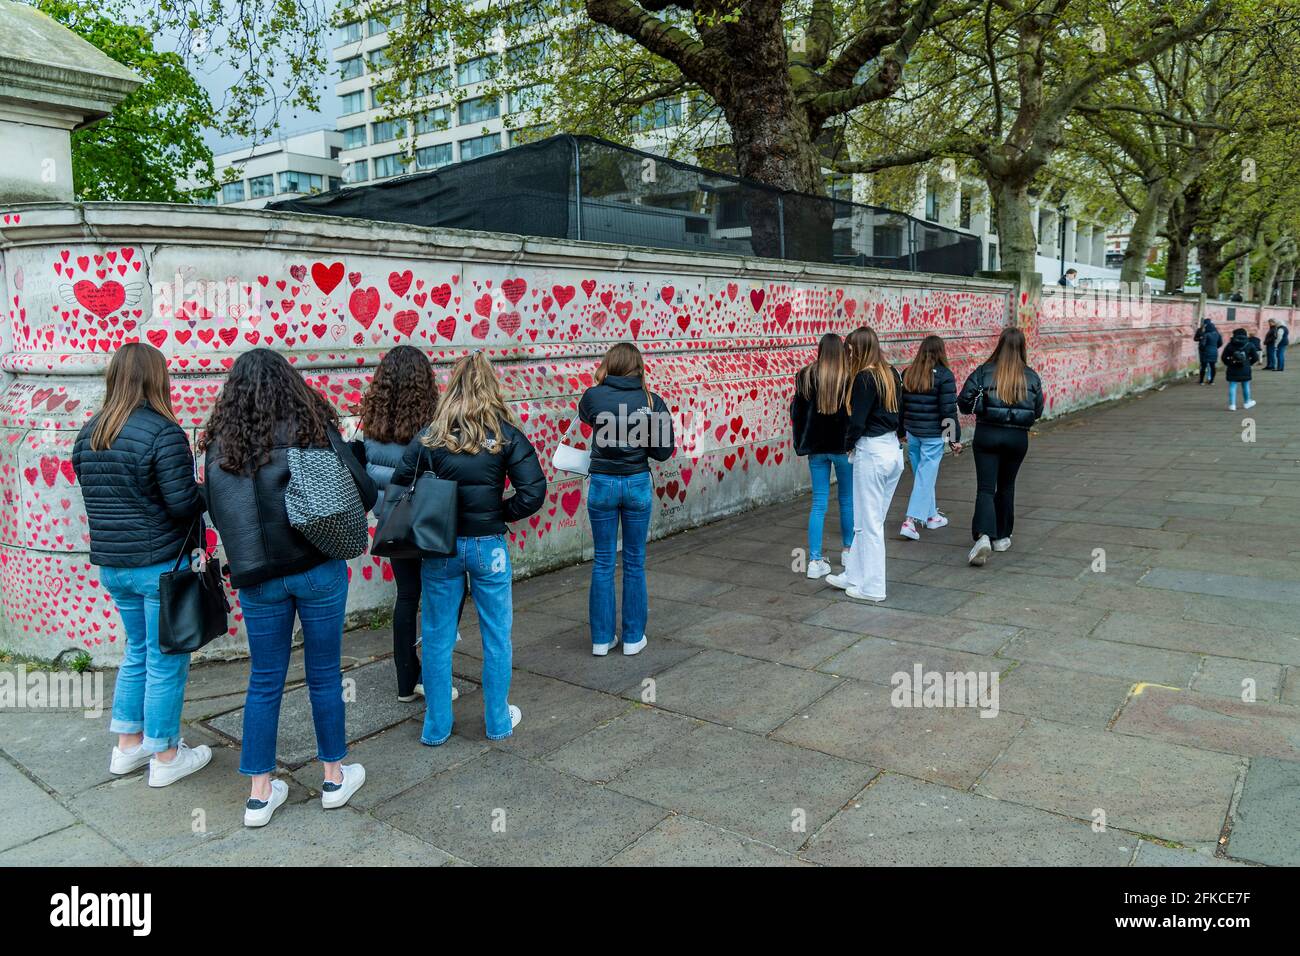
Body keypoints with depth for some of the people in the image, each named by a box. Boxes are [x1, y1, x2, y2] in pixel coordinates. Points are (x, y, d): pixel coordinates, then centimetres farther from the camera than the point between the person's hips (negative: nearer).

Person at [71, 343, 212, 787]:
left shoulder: (88, 434, 5)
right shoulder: (162, 432, -18)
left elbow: (94, 495, 12)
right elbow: (184, 504, -21)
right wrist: (210, 494, -1)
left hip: (110, 563, 7)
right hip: (160, 563, -7)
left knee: (137, 651, 23)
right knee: (166, 659, 6)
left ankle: (128, 745, 33)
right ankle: (165, 757, 19)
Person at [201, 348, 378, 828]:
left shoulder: (221, 444, -4)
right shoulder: (313, 430, -11)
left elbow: (215, 510, 4)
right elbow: (365, 493, -9)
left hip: (258, 580, 2)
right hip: (318, 571, -2)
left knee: (265, 681, 14)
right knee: (324, 675, 13)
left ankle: (260, 794, 23)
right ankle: (335, 776, 29)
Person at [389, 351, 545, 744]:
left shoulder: (430, 436, -5)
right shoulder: (506, 434, -7)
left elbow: (400, 488, -7)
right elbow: (533, 492, -13)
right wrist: (500, 514, 2)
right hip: (488, 546, -1)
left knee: (437, 637, 14)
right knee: (496, 635, 15)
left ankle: (436, 726, 25)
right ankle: (498, 720, 28)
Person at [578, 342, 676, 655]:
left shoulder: (593, 396, -6)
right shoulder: (651, 401, -6)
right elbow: (663, 451, -7)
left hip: (602, 484, 0)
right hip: (637, 485, 0)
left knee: (603, 563, 10)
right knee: (634, 562, 12)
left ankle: (602, 638, 17)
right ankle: (633, 637, 20)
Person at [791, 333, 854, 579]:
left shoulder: (805, 376, -4)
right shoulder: (851, 379, -11)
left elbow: (796, 412, 2)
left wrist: (801, 443, 10)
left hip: (816, 447, 2)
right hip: (844, 446, -2)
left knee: (819, 503, 6)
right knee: (848, 499, 16)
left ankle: (815, 561, 2)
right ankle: (848, 551, 29)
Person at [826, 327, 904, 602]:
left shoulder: (865, 378, -16)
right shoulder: (891, 374, 8)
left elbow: (857, 421, -16)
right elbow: (900, 414, 14)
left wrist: (849, 441, 1)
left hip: (872, 453, -8)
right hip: (894, 451, 9)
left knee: (869, 523, 3)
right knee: (871, 519, 16)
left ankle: (872, 587, 12)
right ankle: (853, 576, 27)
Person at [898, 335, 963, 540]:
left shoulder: (908, 374, 5)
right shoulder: (944, 375, -11)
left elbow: (900, 405, 10)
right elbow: (949, 410, -12)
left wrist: (901, 431, 19)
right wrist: (955, 438, -4)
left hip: (912, 432, 6)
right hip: (933, 435, -6)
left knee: (923, 475, 18)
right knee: (926, 477, -1)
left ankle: (931, 516, 31)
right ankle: (909, 521, -6)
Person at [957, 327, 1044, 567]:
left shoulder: (983, 372, -6)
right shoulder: (1031, 377, -1)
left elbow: (964, 403, -9)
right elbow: (1038, 412, 4)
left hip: (987, 435, -2)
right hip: (1018, 437, 2)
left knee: (985, 488, -3)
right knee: (1006, 487, 18)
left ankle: (983, 535, -23)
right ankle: (1002, 537, 26)